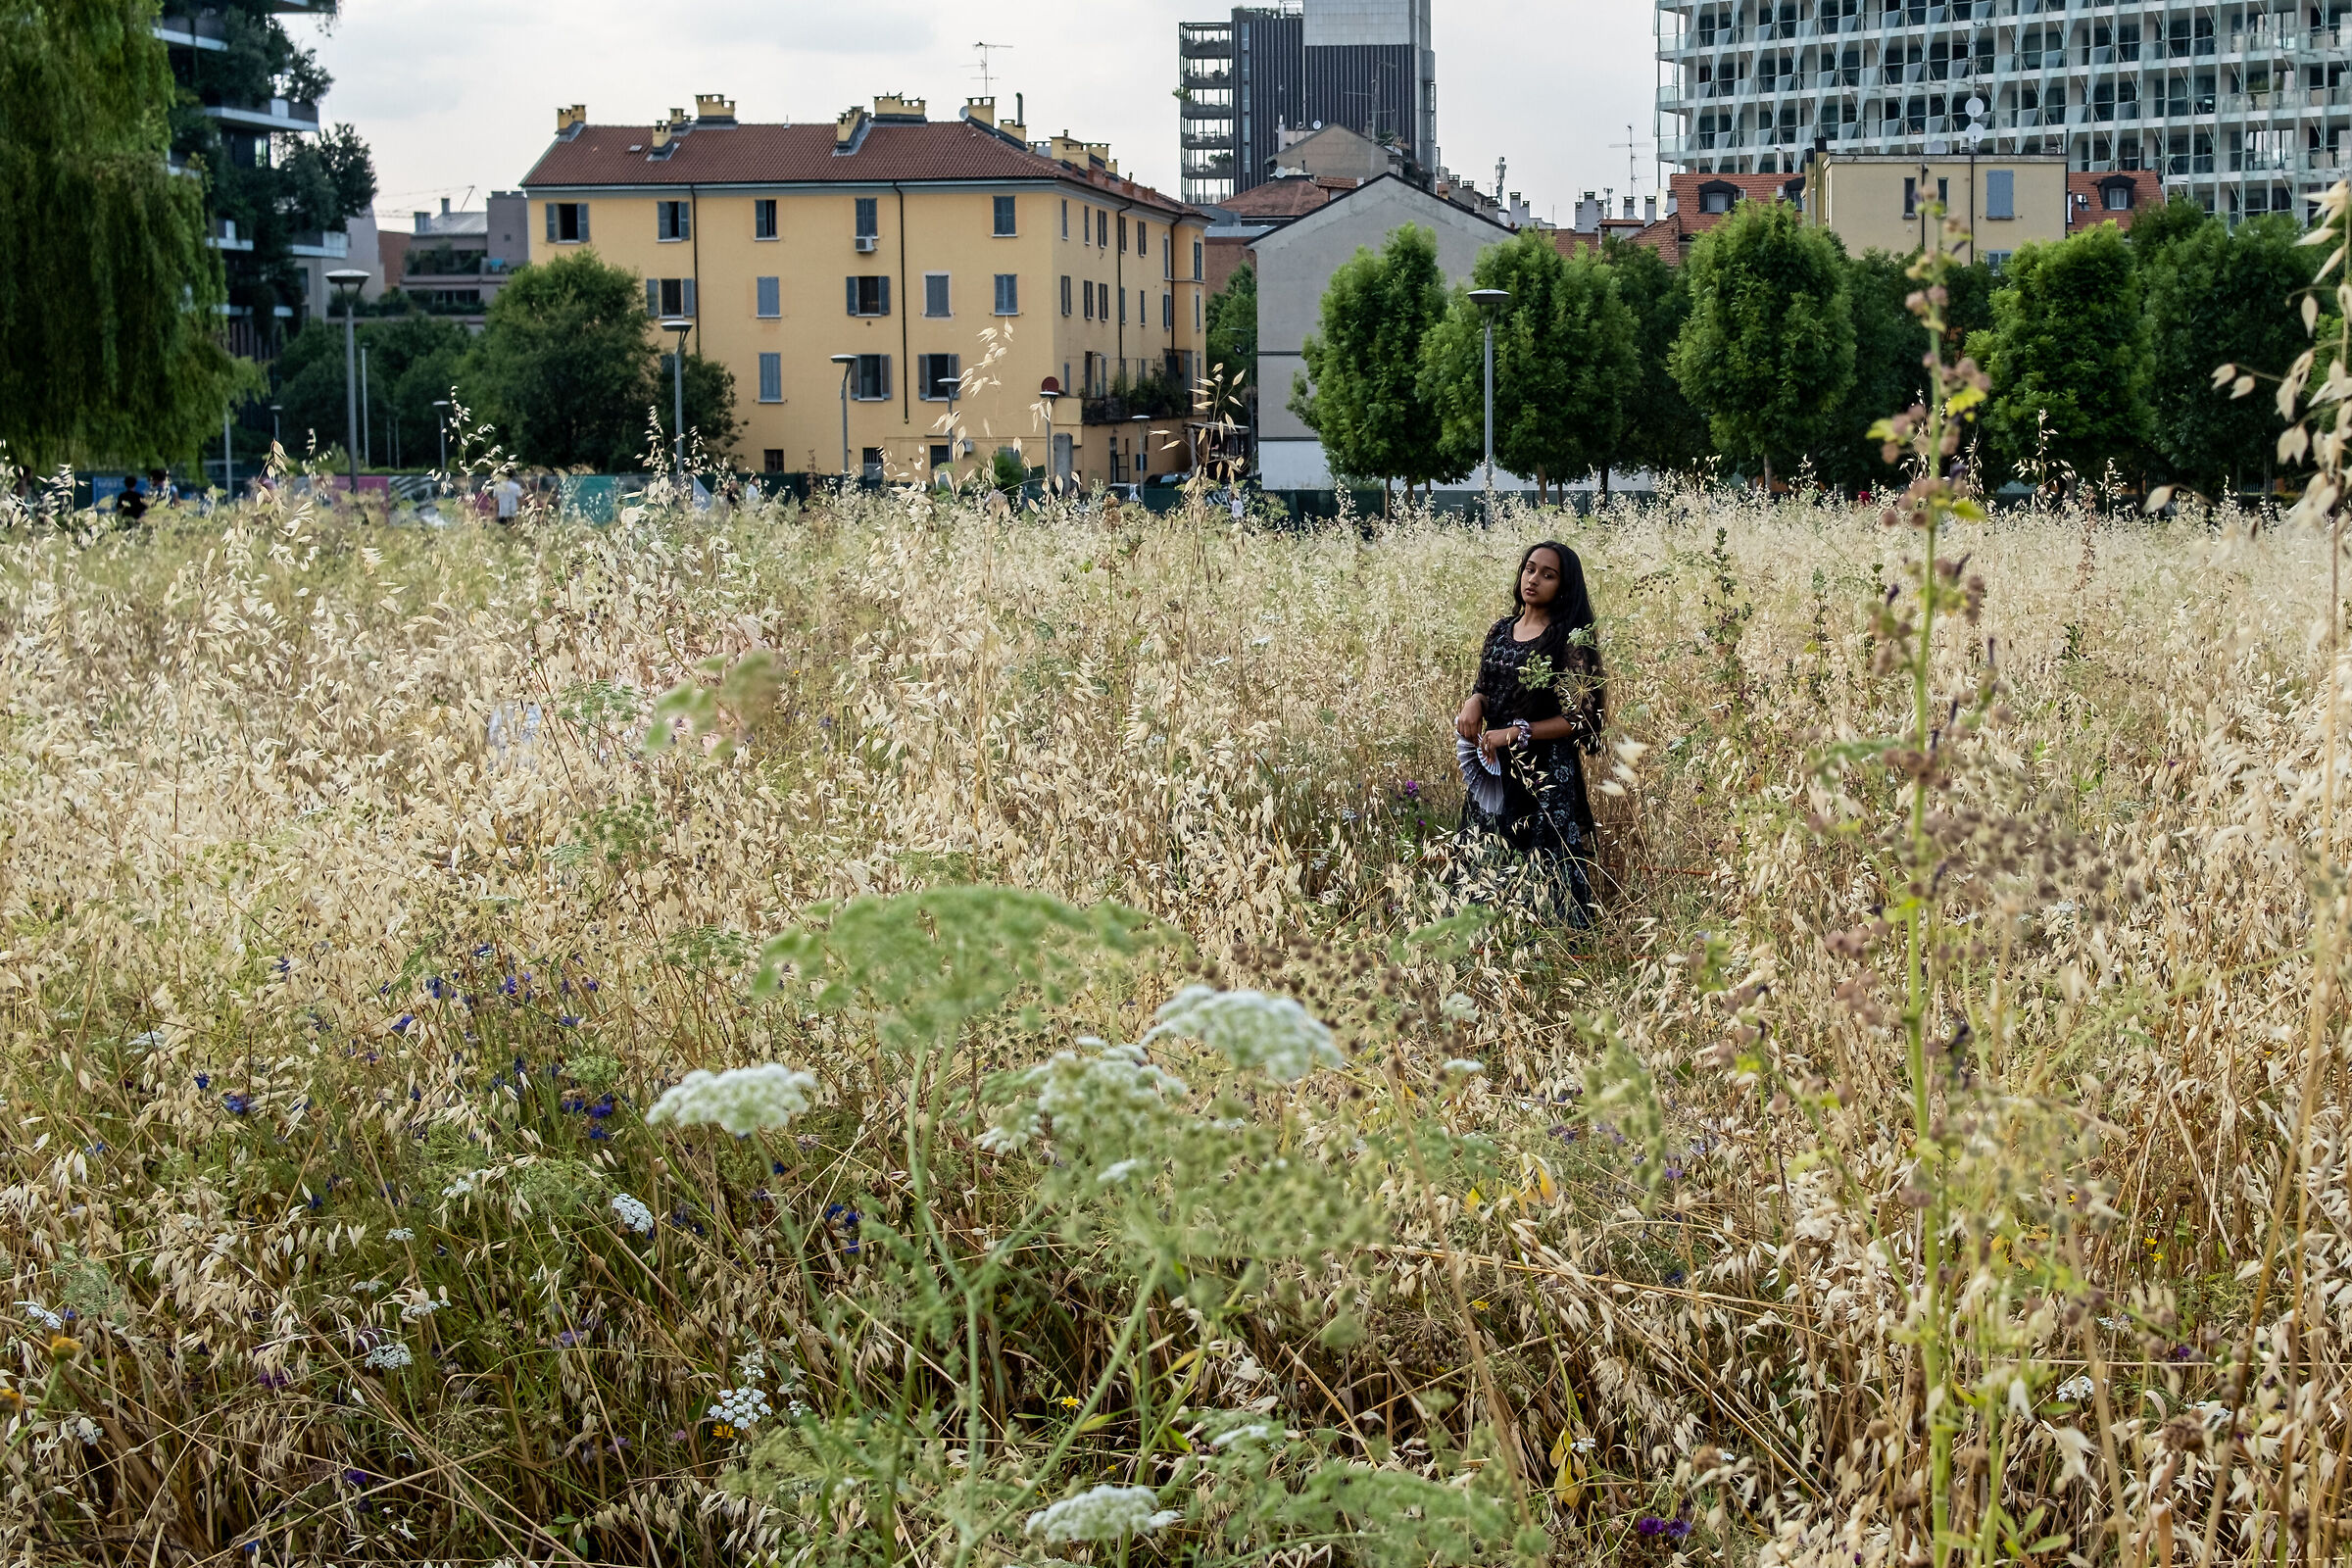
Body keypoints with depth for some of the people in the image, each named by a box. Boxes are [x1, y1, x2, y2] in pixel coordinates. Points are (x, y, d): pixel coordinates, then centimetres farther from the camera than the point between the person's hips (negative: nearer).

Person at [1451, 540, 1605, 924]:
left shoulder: (1570, 639, -9)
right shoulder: (1501, 631, 9)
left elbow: (1580, 718, -11)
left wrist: (1516, 733, -17)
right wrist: (1474, 702, -5)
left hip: (1545, 776, -6)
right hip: (1495, 771, 6)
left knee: (1543, 874, -5)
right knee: (1487, 867, 9)